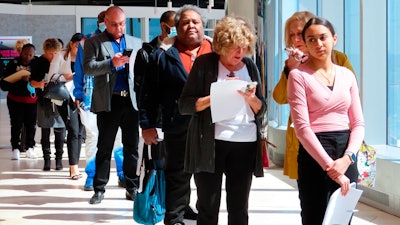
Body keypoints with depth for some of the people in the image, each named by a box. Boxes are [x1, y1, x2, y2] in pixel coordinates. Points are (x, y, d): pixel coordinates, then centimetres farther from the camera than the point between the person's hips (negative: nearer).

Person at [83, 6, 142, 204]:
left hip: (132, 101, 3)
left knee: (132, 147, 6)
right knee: (104, 148, 3)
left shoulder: (136, 43, 15)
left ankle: (132, 187, 14)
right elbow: (88, 68, -8)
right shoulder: (94, 43, 4)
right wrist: (111, 63, -21)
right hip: (108, 102, -3)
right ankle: (99, 189, 10)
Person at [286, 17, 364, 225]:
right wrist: (329, 165, -19)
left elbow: (358, 123, 6)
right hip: (315, 156, -4)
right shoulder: (298, 75, -5)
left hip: (346, 156, 5)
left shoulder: (347, 75, 9)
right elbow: (302, 126, -12)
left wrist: (347, 157, -11)